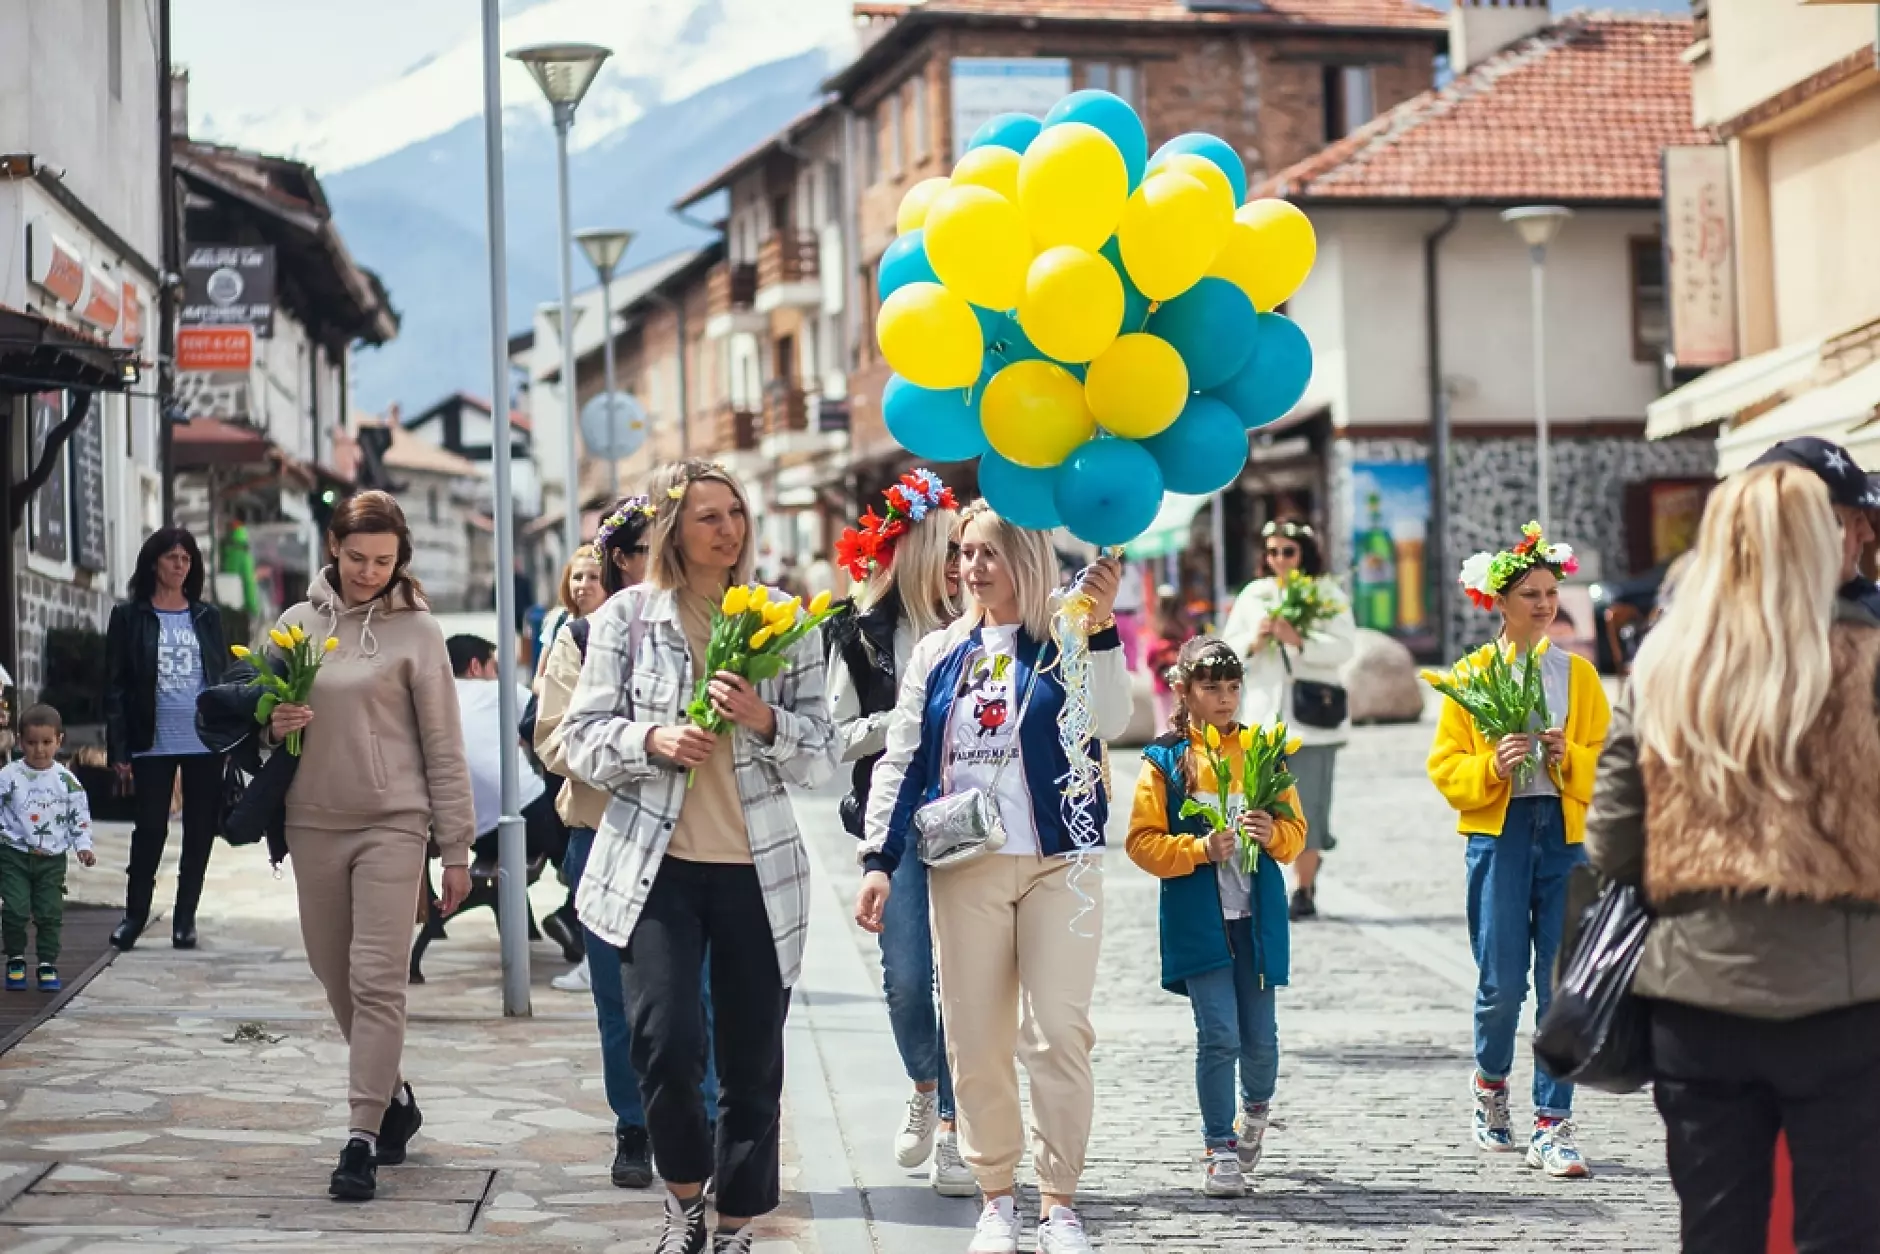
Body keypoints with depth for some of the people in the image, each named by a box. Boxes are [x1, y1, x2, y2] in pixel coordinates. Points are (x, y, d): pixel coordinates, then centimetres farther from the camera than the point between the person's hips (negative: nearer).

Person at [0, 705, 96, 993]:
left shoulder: (67, 780, -1)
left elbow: (81, 816, 6)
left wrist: (83, 846, -1)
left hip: (52, 859, 1)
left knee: (50, 914, 2)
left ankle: (47, 965, 13)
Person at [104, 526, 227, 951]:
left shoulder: (207, 617, 9)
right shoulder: (129, 616, 1)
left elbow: (224, 676, 12)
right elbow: (115, 685, 0)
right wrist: (119, 749, -6)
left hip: (206, 742, 2)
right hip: (153, 743, -2)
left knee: (200, 831, 5)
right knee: (150, 828, 0)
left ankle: (185, 916, 16)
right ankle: (135, 913, 16)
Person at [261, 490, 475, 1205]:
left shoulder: (414, 630, -2)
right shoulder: (297, 623, 8)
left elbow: (443, 745, -1)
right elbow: (263, 719, 18)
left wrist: (456, 848, -3)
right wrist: (274, 725, -7)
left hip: (392, 824, -4)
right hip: (313, 824, 4)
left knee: (378, 979, -9)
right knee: (337, 977, 10)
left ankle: (364, 1138, -7)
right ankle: (393, 1097, 30)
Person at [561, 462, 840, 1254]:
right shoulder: (626, 617, 1)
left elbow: (824, 754, 5)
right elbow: (582, 738, 2)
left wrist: (764, 720, -14)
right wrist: (652, 740, -16)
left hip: (758, 870, 2)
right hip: (658, 865, -2)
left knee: (752, 1063, 5)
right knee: (666, 1043, -14)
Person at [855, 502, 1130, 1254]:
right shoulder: (938, 654, 10)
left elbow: (1109, 723, -15)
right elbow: (900, 761, 11)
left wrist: (1100, 629, -25)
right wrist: (879, 859, 4)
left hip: (1060, 861, -3)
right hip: (964, 868, 3)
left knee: (1061, 1033, -7)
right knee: (975, 1041, 3)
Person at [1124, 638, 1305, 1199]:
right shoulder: (1164, 759, 0)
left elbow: (1295, 829, 10)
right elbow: (1143, 842, -4)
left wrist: (1274, 833, -12)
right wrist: (1201, 849, -17)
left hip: (1257, 917, 3)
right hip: (1197, 919, -3)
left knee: (1260, 1037, 5)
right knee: (1218, 1036, -8)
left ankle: (1255, 1110, 37)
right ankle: (1221, 1152, 3)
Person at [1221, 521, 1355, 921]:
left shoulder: (1327, 595, 1)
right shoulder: (1252, 596, 11)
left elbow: (1345, 647, -10)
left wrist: (1298, 640, -22)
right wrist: (1253, 642, -10)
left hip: (1312, 717, -3)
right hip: (1264, 715, 3)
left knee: (1306, 806, -3)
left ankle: (1304, 889, 6)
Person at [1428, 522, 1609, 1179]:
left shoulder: (1578, 674, 10)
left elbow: (1604, 761, 9)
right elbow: (1446, 766, 3)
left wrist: (1569, 756, -10)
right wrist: (1492, 766, -15)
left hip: (1566, 834, 2)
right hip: (1497, 834, -2)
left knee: (1561, 984, -1)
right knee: (1502, 982, -4)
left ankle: (1552, 1125, 5)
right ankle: (1490, 1081, 25)